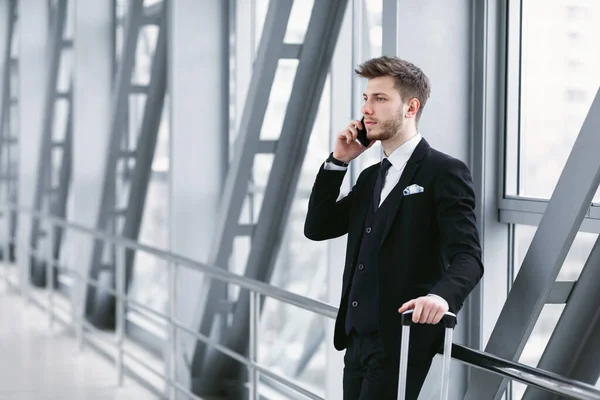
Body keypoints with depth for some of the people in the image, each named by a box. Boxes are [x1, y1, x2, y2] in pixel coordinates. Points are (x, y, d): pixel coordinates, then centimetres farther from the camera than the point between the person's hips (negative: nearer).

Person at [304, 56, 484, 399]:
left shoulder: (444, 172, -7)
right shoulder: (371, 177, 18)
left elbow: (467, 256, -16)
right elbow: (317, 228, 15)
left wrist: (442, 295, -37)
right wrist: (337, 162, 6)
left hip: (401, 341, -8)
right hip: (358, 339, 8)